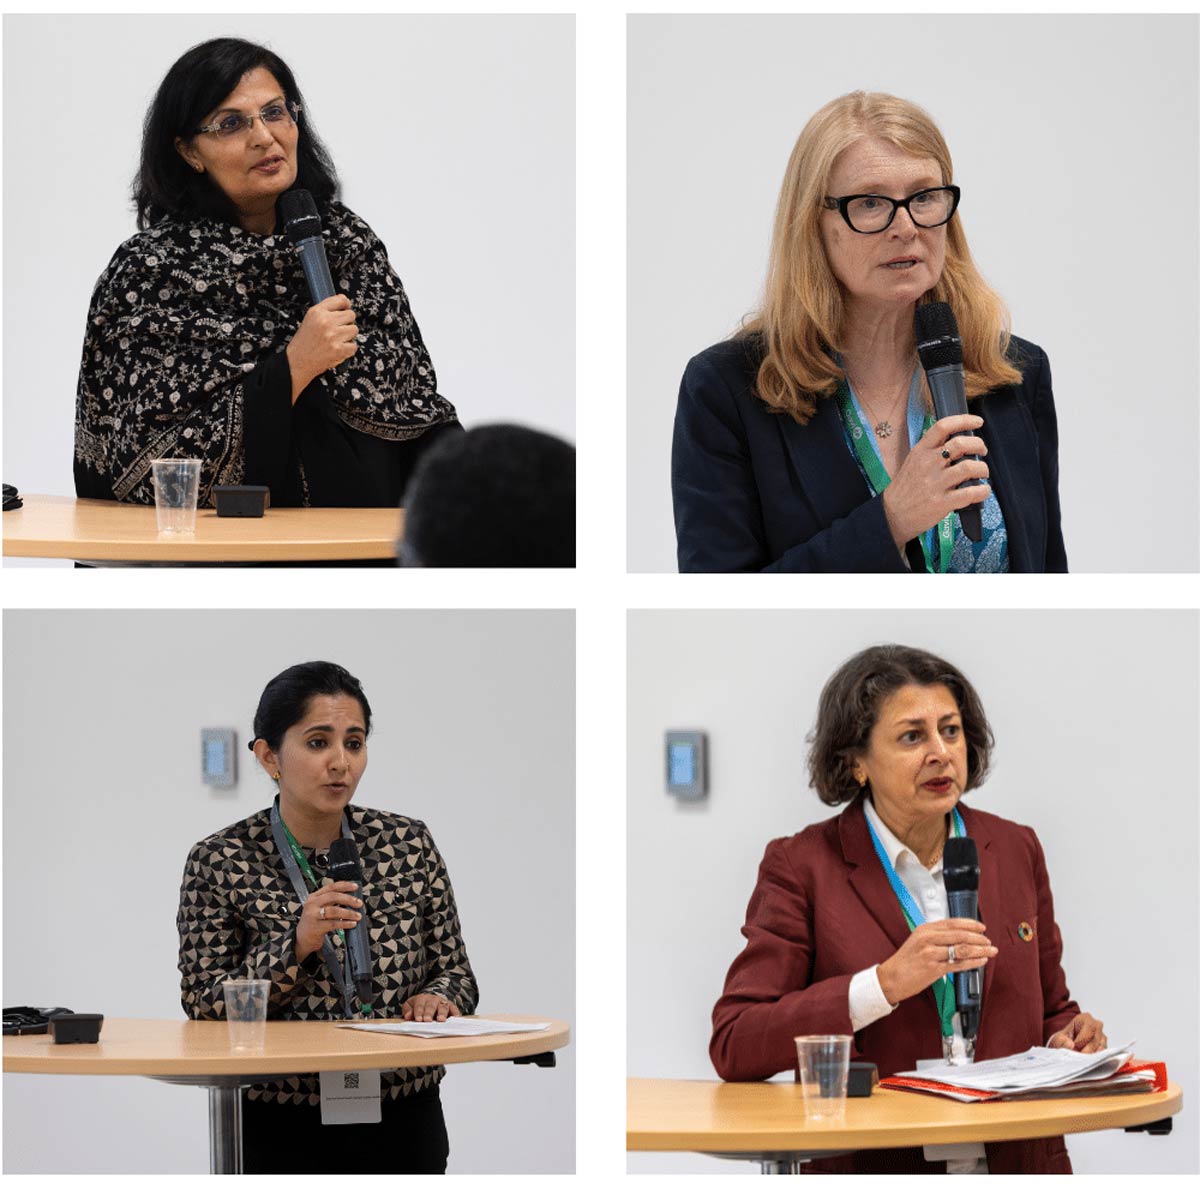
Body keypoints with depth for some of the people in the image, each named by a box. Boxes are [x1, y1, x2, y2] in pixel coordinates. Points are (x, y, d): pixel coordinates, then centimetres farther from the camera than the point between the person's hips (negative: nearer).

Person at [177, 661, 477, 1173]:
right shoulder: (220, 862, -7)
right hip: (281, 1131, -3)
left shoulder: (408, 843, 1)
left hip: (404, 1126, 3)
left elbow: (456, 972, 8)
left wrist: (437, 997, -14)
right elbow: (205, 1009, -10)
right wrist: (296, 945, -22)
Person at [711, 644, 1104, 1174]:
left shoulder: (1015, 851, 16)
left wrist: (1069, 1043, 4)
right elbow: (732, 1046, -6)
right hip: (872, 1168, -4)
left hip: (1016, 1166, 4)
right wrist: (885, 984, -14)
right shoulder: (802, 866, 3)